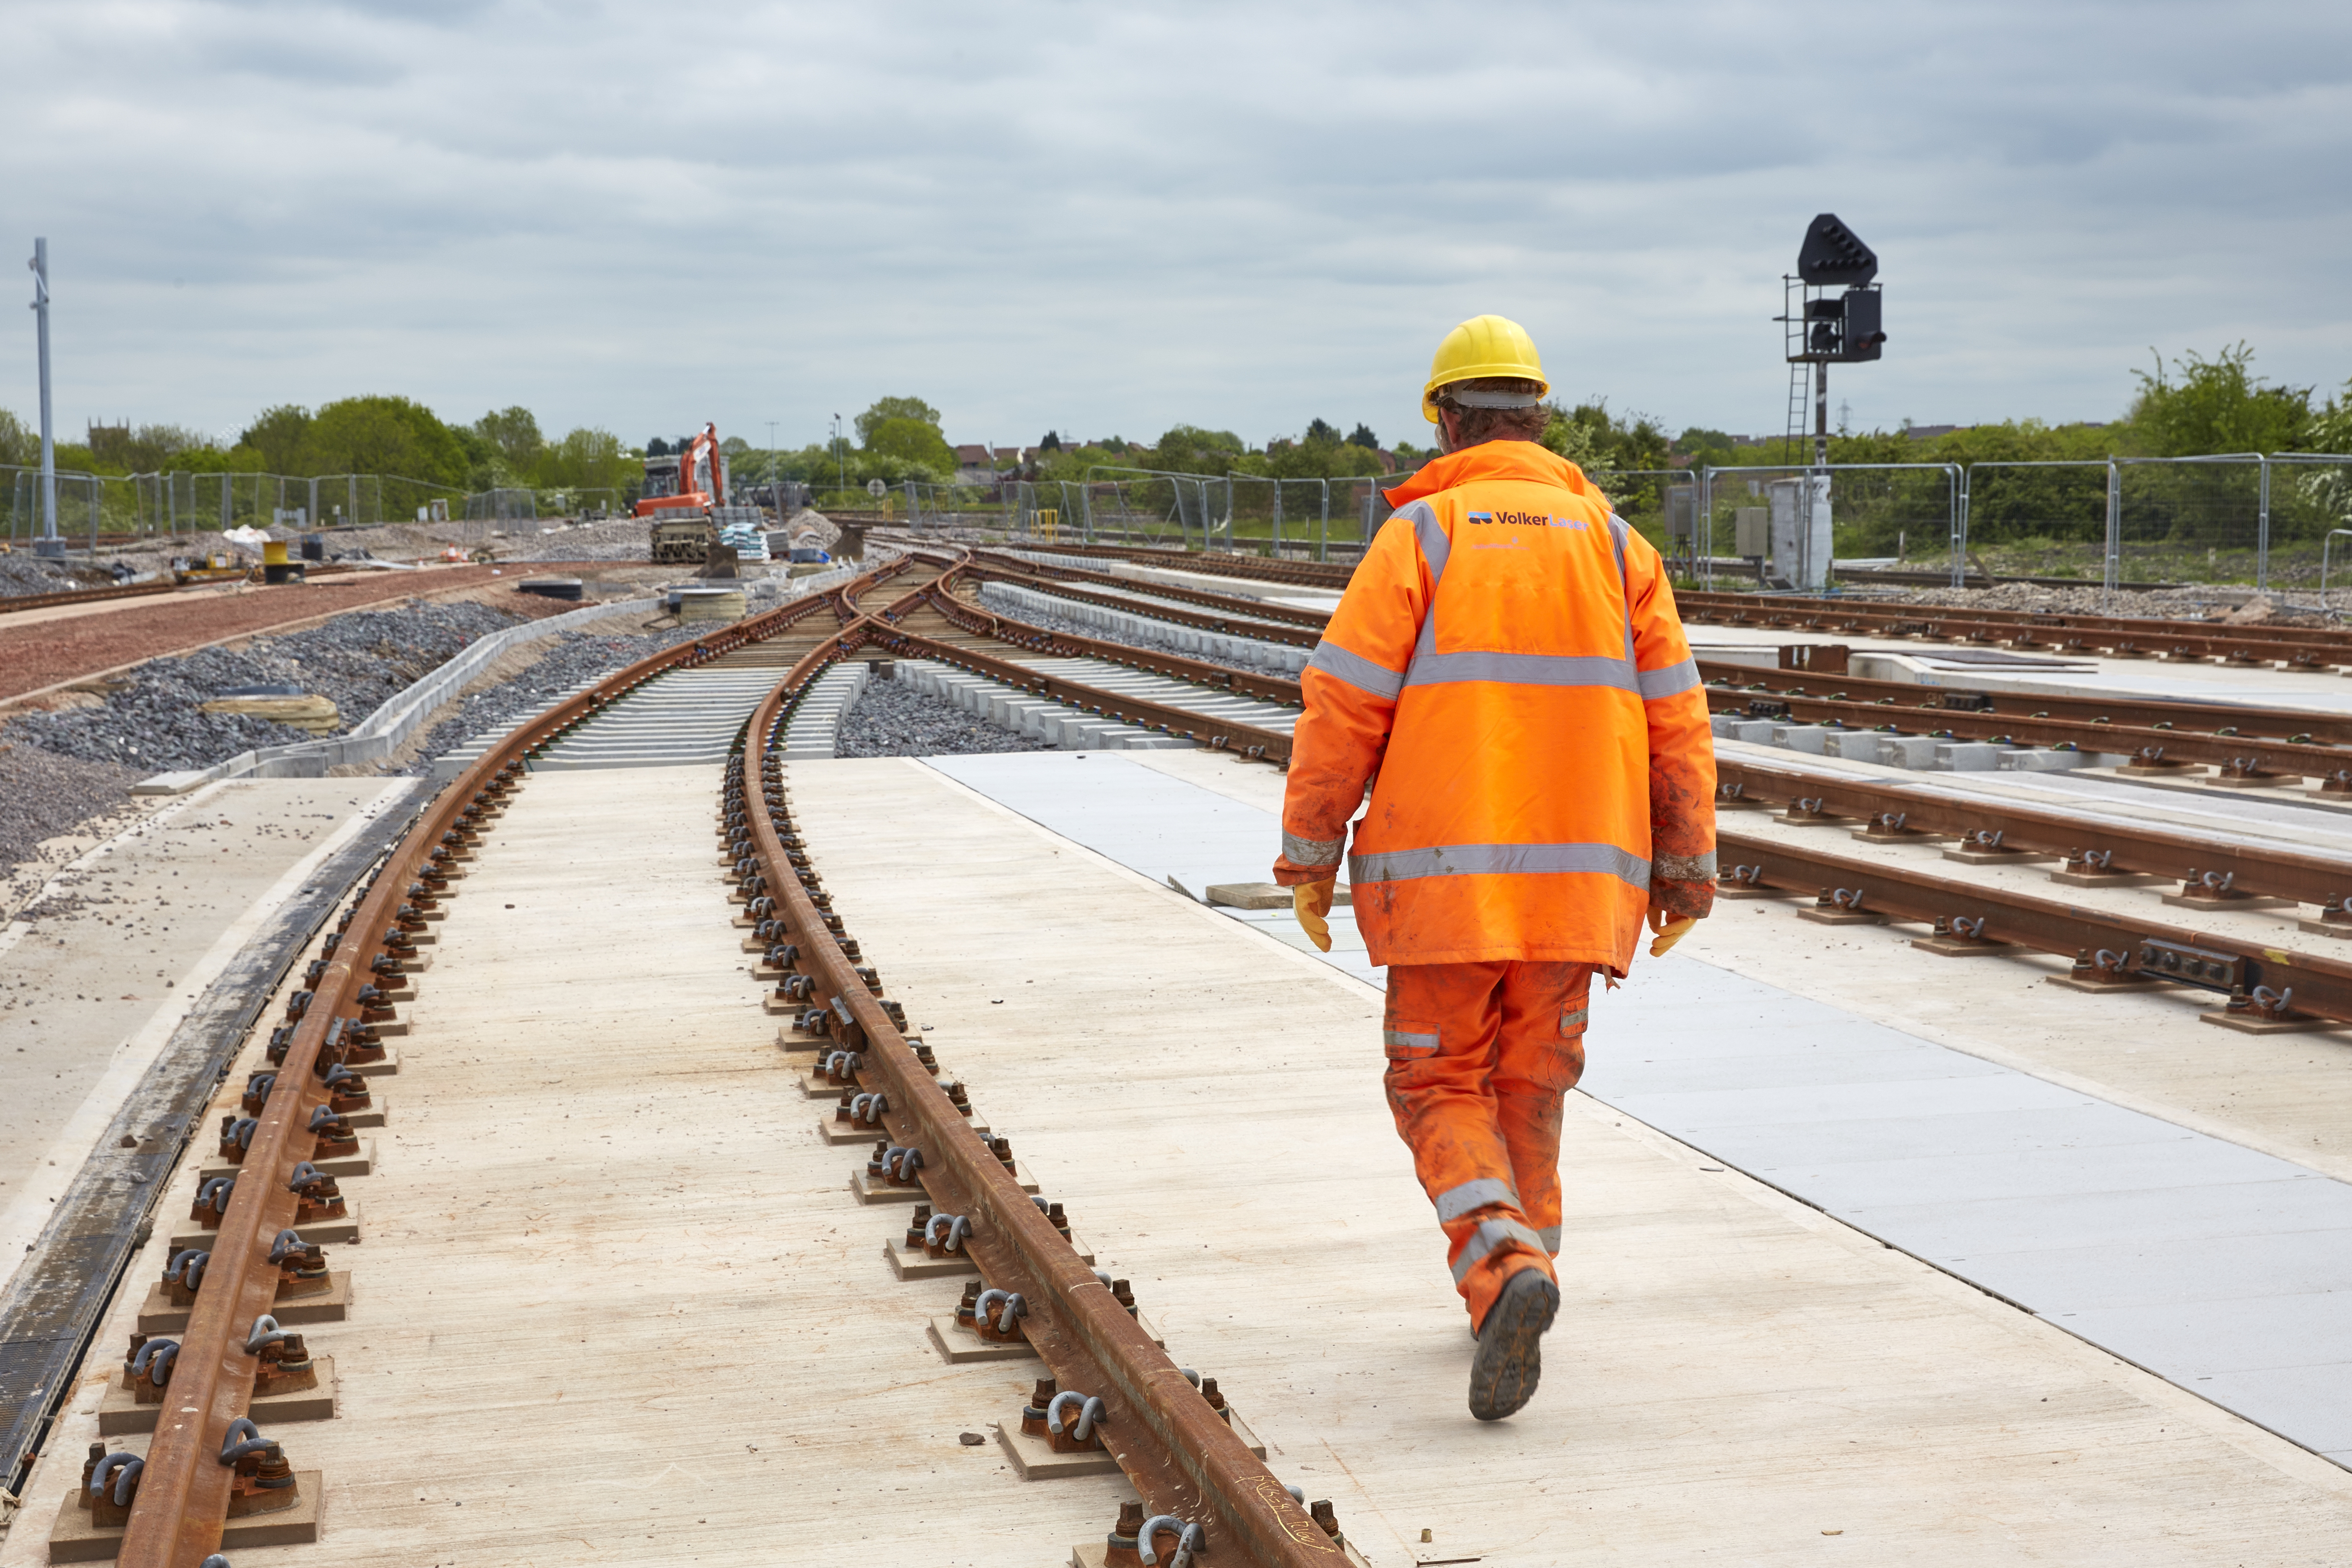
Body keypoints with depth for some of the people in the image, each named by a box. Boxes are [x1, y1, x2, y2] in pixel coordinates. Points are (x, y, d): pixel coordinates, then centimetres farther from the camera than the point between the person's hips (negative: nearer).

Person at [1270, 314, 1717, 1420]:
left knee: (1442, 1092, 6)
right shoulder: (1613, 543, 6)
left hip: (1441, 873, -3)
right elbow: (1675, 723, 4)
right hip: (1575, 871, 3)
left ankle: (1506, 1272, -18)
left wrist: (1307, 857, -1)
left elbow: (1344, 706, -9)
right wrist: (1687, 872, 10)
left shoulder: (1418, 537, -5)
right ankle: (1510, 1304, 27)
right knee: (1530, 1087, 18)